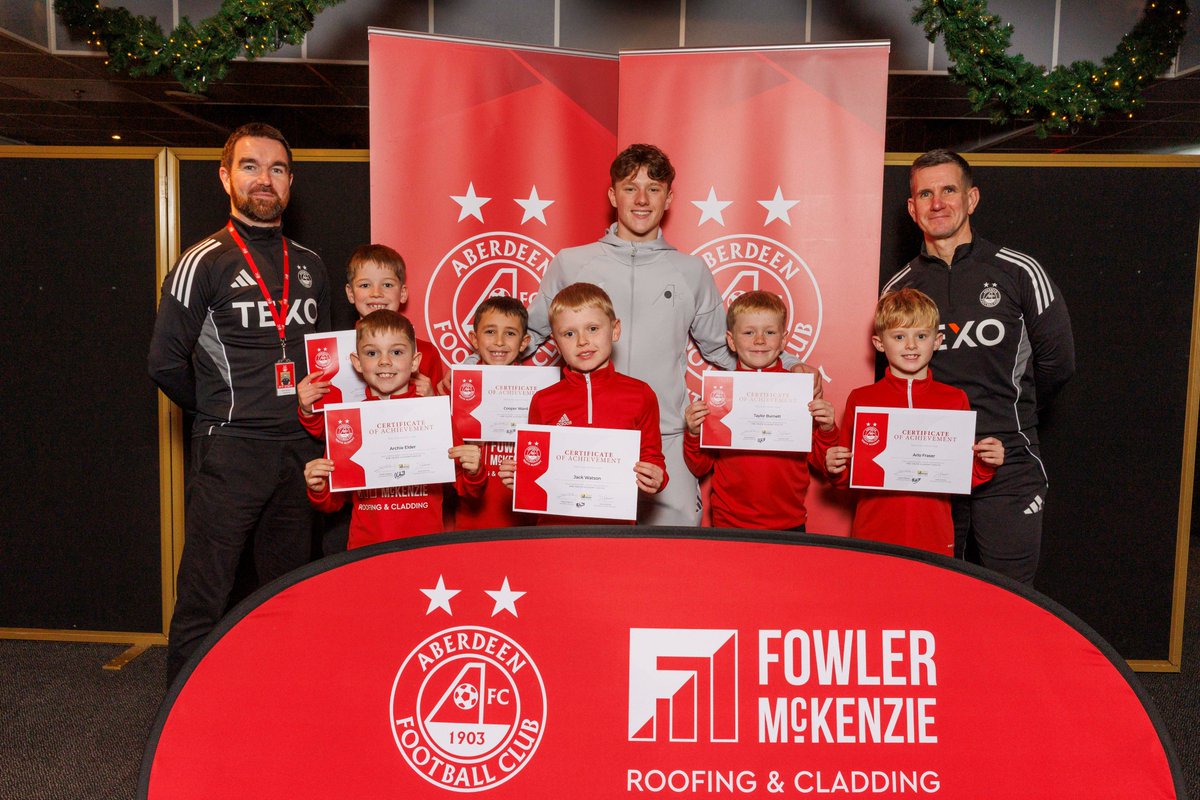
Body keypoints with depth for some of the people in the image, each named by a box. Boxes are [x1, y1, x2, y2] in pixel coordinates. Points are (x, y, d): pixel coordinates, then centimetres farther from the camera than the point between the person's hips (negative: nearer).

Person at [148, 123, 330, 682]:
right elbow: (166, 362, -4)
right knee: (204, 594, -1)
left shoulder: (309, 266, 14)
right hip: (230, 449, -5)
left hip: (299, 447, 5)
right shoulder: (204, 262, -2)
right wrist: (218, 413, 4)